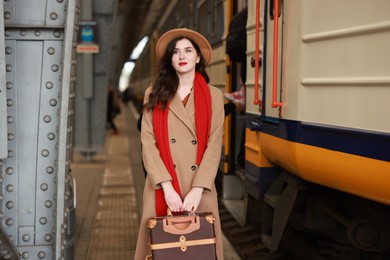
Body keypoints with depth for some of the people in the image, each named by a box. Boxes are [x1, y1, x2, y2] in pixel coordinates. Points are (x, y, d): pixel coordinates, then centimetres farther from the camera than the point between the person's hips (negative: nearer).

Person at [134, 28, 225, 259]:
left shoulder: (213, 96, 4)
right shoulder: (155, 94, 5)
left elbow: (214, 145, -1)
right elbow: (148, 143, -2)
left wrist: (197, 189, -12)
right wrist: (167, 187, -12)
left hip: (199, 188, 0)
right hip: (162, 188, 0)